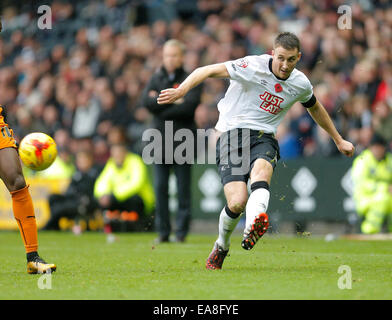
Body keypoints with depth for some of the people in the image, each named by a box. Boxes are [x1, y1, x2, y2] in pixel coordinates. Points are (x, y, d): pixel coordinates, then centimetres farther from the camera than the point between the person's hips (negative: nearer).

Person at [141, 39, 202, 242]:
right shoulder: (156, 79, 13)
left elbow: (189, 106, -14)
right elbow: (146, 102, -3)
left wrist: (159, 104, -9)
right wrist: (172, 101, -12)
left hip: (183, 141, -3)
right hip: (160, 141, 3)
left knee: (183, 189, -2)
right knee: (160, 187, 1)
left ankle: (181, 231, 3)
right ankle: (163, 231, 6)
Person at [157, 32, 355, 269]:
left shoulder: (301, 84, 6)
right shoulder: (253, 67, -11)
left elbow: (315, 108, 29)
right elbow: (208, 71, -14)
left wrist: (339, 140, 37)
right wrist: (182, 90, -31)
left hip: (264, 137, 3)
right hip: (233, 133, -3)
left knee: (261, 169, -35)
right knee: (237, 203, -18)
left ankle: (253, 227, -64)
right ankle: (222, 246, 14)